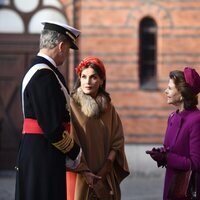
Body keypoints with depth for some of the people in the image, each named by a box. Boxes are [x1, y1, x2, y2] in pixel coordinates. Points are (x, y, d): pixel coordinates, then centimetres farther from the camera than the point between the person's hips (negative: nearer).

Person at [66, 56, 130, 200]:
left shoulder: (108, 107, 8)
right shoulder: (72, 105, -6)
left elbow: (118, 140, 4)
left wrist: (107, 166, -10)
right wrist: (85, 172, -15)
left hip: (104, 177, 4)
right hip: (80, 176, -4)